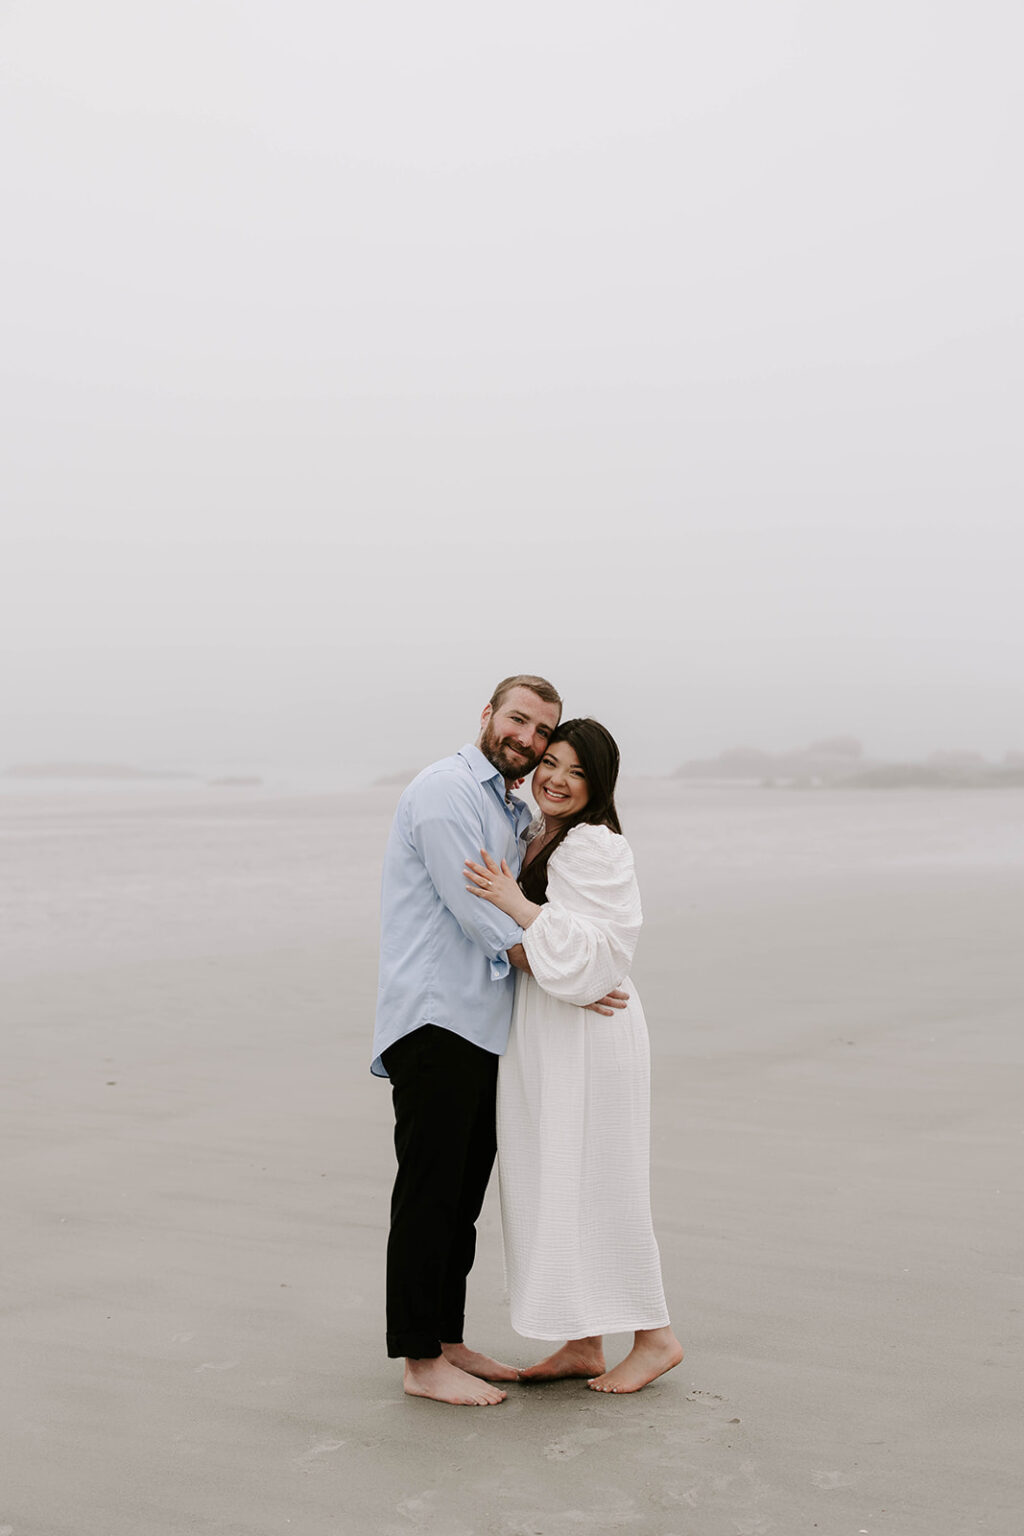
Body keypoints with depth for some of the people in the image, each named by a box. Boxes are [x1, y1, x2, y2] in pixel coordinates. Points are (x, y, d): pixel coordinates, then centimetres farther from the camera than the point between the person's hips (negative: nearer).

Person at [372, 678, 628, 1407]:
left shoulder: (515, 814, 21)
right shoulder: (446, 788, -9)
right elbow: (475, 911, -15)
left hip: (480, 1022, 9)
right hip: (433, 1016, -9)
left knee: (465, 1190, 13)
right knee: (429, 1190, -5)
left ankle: (448, 1342, 22)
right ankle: (421, 1361, 1)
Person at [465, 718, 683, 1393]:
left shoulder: (596, 847, -15)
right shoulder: (537, 838, 14)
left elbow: (589, 955, -24)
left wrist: (515, 904, -23)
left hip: (588, 1038, -9)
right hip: (543, 1038, 10)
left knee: (594, 1186, -2)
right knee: (552, 1186, 12)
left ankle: (655, 1335, 12)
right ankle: (584, 1344, 20)